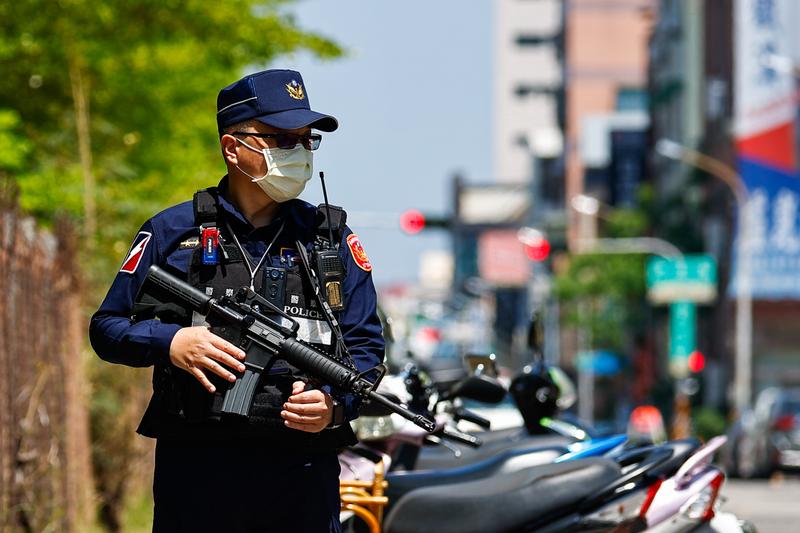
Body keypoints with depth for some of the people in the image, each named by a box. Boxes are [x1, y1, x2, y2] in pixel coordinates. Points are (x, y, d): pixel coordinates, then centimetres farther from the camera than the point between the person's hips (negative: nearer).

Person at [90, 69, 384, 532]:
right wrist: (170, 342, -11)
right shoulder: (171, 233, 7)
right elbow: (107, 328, 9)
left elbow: (366, 345, 9)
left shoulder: (333, 239, 12)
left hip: (305, 474, 1)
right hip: (196, 470, -1)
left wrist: (336, 402, -11)